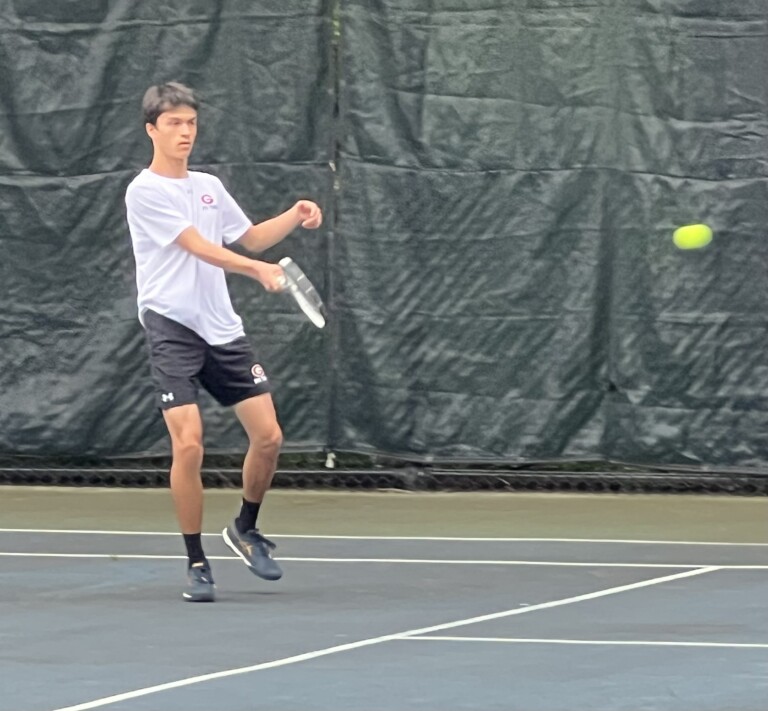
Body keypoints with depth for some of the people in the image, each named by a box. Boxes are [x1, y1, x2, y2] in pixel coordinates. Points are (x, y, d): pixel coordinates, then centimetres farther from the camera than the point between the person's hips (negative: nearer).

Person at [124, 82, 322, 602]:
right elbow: (198, 247, -18)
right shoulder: (145, 192, -7)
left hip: (222, 329, 6)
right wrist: (257, 269, -30)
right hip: (172, 328, -6)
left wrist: (295, 217, 7)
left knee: (268, 436, 0)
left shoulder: (209, 186, 14)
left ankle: (245, 530, 25)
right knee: (188, 444, -16)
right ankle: (197, 564, -2)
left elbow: (250, 237, 26)